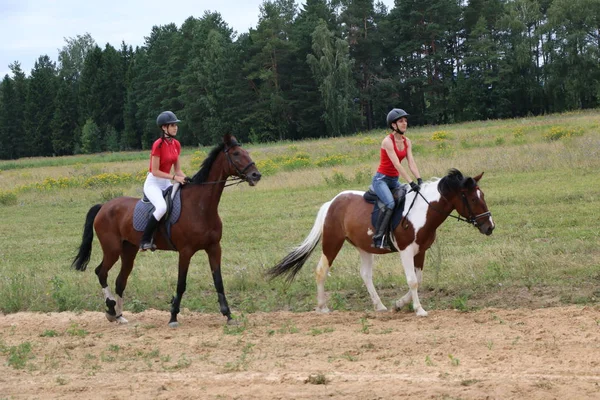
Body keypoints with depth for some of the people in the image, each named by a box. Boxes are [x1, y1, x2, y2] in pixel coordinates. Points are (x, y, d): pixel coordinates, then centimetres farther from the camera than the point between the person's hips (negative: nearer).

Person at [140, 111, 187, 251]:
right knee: (162, 207, -33)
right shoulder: (158, 144, -16)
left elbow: (177, 169, 10)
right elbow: (155, 171, -18)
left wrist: (186, 179, -7)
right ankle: (145, 240, -22)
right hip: (153, 183, -8)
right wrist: (174, 177, -23)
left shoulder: (176, 144, 6)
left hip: (167, 184, 8)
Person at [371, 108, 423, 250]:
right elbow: (396, 164, -25)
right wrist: (411, 182, -31)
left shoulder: (407, 142, 5)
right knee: (390, 204, -30)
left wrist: (419, 179, -19)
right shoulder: (388, 141, -17)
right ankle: (378, 239, -30)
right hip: (381, 179, -8)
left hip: (394, 181, 8)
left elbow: (411, 163, -3)